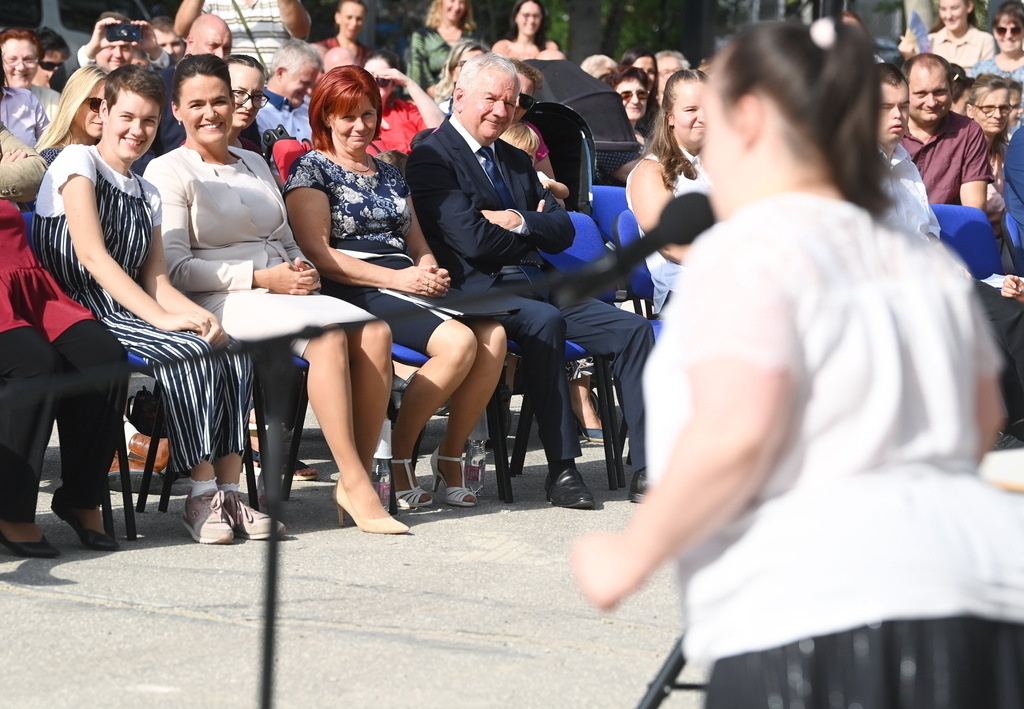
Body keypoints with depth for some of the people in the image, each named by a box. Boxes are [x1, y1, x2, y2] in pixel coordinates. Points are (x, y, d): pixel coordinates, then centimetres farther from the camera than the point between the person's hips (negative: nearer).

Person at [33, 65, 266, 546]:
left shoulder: (147, 195, 21)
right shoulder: (78, 163, -2)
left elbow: (156, 281, 11)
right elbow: (91, 255, -14)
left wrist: (195, 313, -12)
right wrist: (162, 318, -22)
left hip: (130, 314, 7)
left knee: (232, 353, -18)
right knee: (190, 352, -29)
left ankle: (227, 492, -18)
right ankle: (202, 495, -23)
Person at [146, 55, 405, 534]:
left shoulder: (255, 165, 24)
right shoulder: (170, 172, 2)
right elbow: (174, 268, -8)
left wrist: (302, 270, 3)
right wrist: (260, 277, -14)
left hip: (282, 291, 7)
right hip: (218, 301, -7)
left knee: (375, 332, -22)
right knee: (328, 333, -34)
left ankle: (358, 478, -23)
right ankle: (354, 484, -34)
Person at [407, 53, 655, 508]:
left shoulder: (516, 160, 23)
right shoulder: (432, 157, -3)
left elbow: (563, 231, 13)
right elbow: (473, 241, -14)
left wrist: (519, 222, -6)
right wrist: (534, 234, 2)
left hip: (536, 286, 8)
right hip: (479, 291, -8)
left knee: (632, 329, -12)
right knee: (544, 321, -37)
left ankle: (646, 467, -16)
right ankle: (561, 470, -33)